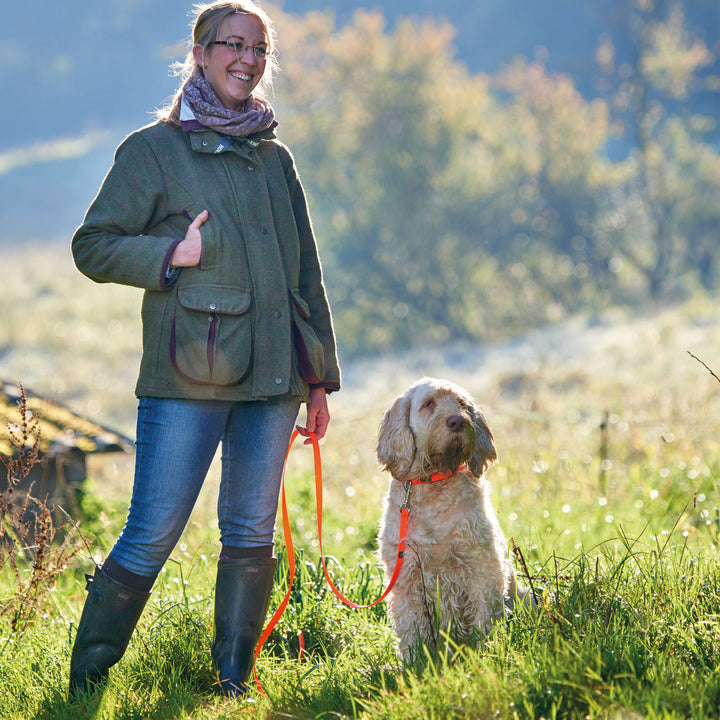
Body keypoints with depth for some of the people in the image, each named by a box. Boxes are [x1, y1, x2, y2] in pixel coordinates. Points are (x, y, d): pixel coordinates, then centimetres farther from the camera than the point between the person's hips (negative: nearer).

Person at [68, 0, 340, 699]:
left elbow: (306, 277, 20)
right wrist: (171, 255, -13)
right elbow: (92, 246, 2)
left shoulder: (275, 158, 17)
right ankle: (84, 684, 3)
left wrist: (319, 378, 16)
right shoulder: (153, 150, 3)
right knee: (152, 536, -6)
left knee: (251, 532, 7)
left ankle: (233, 680, 17)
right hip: (187, 378, -5)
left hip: (272, 377, 5)